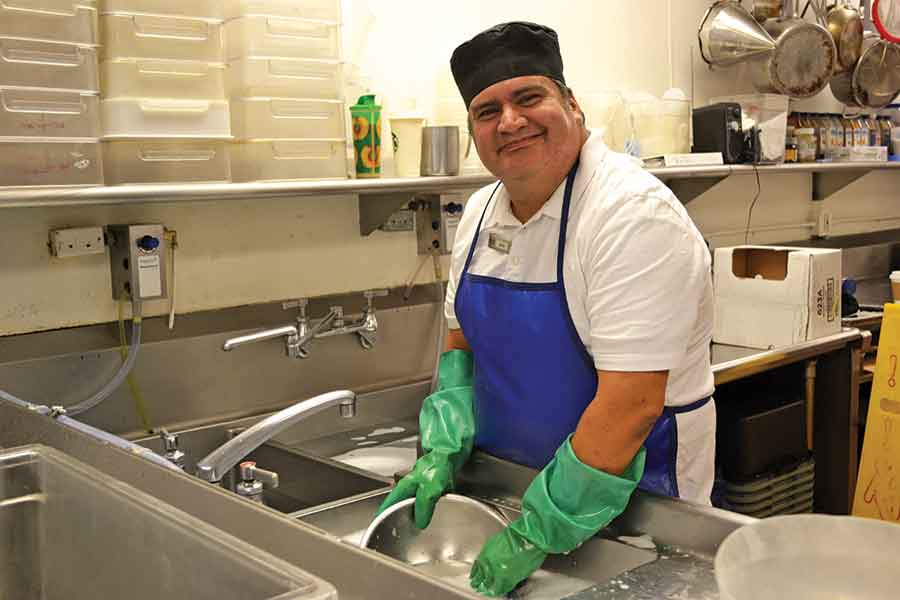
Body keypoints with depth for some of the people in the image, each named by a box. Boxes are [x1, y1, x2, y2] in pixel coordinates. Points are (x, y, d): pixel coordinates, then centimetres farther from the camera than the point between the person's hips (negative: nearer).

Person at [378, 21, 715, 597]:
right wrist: (443, 453, -5)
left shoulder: (634, 215, -24)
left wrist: (535, 535, -26)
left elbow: (632, 403, -29)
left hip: (630, 499, -7)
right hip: (505, 481, 7)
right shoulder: (481, 212, -1)